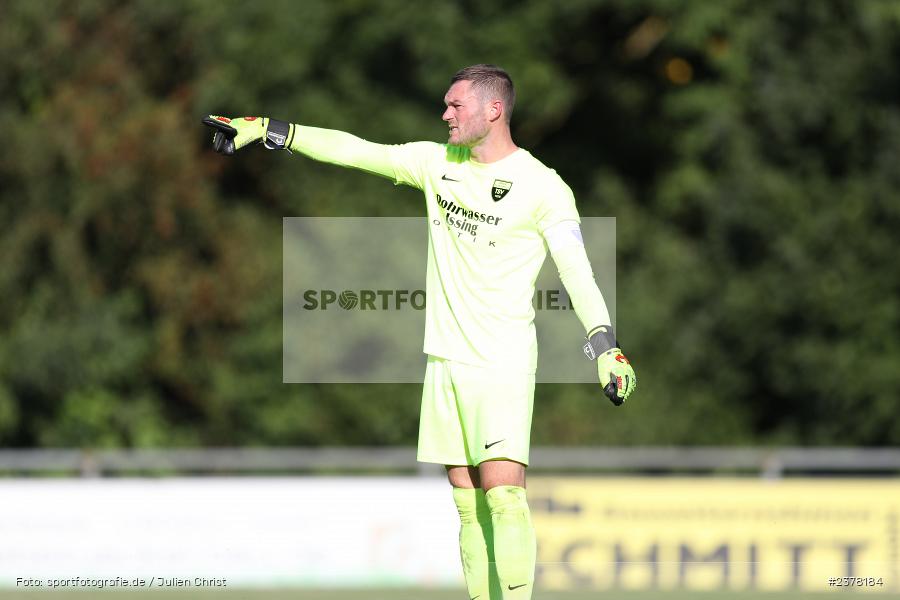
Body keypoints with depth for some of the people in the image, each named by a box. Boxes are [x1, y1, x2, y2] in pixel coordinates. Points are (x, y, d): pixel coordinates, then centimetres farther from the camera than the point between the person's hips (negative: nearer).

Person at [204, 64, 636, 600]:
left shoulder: (542, 187, -7)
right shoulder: (438, 163, 11)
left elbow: (577, 272, -14)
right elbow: (357, 151, 17)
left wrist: (606, 349, -26)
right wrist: (268, 130, 16)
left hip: (503, 364, -6)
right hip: (445, 362, 6)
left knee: (503, 491, -17)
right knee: (468, 503, 3)